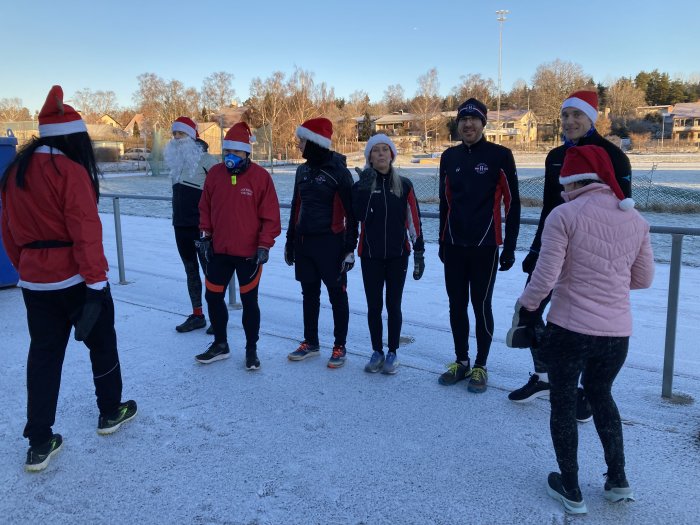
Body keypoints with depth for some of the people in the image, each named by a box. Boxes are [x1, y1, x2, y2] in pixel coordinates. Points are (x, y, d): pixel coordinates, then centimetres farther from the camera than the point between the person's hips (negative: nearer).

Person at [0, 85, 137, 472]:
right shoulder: (70, 170, -15)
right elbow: (86, 231, -21)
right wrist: (96, 281, -19)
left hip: (34, 282, 6)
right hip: (76, 279, -6)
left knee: (44, 353, 12)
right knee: (101, 343, 15)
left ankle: (39, 443, 15)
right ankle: (110, 412, 31)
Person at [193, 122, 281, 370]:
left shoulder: (260, 176, -10)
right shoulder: (215, 173, 3)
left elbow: (270, 215, -9)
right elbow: (205, 207, 11)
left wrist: (264, 246, -13)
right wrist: (205, 235, 3)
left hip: (249, 253, -4)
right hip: (219, 250, 5)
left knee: (249, 301, 6)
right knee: (213, 297, 12)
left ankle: (251, 349, 22)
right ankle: (220, 344, 31)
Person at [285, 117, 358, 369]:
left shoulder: (338, 171, -10)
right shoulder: (303, 170, 10)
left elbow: (351, 213, -9)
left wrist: (350, 248, -10)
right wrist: (290, 240, 18)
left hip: (330, 243, -6)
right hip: (304, 242, 7)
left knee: (337, 294, 4)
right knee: (309, 294, 14)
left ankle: (339, 346, 15)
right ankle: (310, 343, 27)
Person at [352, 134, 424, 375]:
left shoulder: (404, 185, 1)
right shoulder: (361, 185, 1)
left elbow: (414, 220, 2)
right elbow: (358, 215, -15)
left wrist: (419, 252, 0)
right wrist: (365, 188, -22)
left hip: (397, 255, -1)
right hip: (371, 255, 1)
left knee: (393, 305, 6)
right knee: (373, 305, 7)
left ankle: (392, 353, 19)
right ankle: (377, 352, 22)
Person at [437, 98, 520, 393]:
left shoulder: (500, 155, -6)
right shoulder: (450, 157, 8)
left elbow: (512, 204, -5)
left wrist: (510, 247, -6)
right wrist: (442, 242, 14)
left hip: (484, 246, -4)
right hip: (454, 246, 4)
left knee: (481, 307, 3)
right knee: (456, 306, 11)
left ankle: (480, 366, 19)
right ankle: (461, 361, 27)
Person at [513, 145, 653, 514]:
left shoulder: (564, 215, -12)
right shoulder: (635, 219, 5)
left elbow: (544, 279, -15)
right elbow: (643, 279, 13)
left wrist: (526, 306, 3)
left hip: (570, 328, -5)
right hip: (618, 332, 5)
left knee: (563, 402, 14)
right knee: (600, 394, 28)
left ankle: (570, 490, 26)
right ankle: (618, 480, 33)